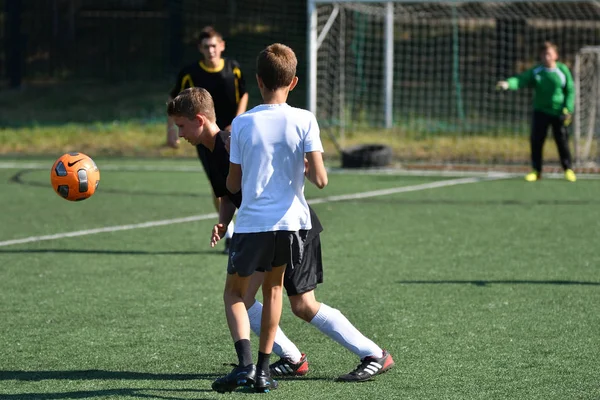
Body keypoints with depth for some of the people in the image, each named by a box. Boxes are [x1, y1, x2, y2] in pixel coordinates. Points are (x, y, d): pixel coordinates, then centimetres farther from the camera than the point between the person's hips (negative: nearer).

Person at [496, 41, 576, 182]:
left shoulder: (563, 70, -4)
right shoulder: (535, 72, -2)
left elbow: (570, 91, 1)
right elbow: (521, 80, -15)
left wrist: (568, 109, -8)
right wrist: (508, 83, -36)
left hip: (558, 112, -1)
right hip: (541, 111, 1)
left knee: (562, 140, 1)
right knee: (536, 140, -2)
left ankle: (568, 169, 17)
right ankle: (536, 170, 10)